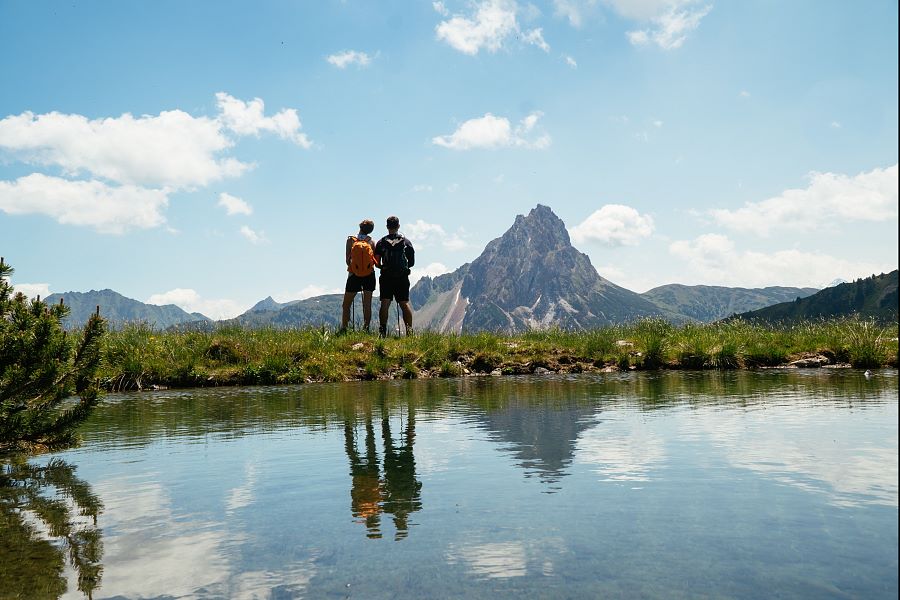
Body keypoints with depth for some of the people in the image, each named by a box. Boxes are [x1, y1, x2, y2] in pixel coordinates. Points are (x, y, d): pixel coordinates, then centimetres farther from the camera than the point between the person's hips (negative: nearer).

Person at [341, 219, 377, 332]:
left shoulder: (351, 240, -5)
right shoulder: (371, 242, -3)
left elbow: (347, 260, -6)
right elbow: (376, 260, -4)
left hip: (354, 275, -1)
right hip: (369, 275, 1)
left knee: (346, 304, 10)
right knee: (367, 304, 7)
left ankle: (344, 328, 5)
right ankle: (366, 328, 4)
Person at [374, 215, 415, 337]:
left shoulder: (381, 242, 3)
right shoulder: (406, 242, 5)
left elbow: (377, 263, 1)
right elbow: (412, 262, 7)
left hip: (386, 278, -1)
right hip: (402, 278, 1)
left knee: (385, 304, -2)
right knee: (405, 304, 5)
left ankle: (382, 330, -10)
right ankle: (409, 330, 0)